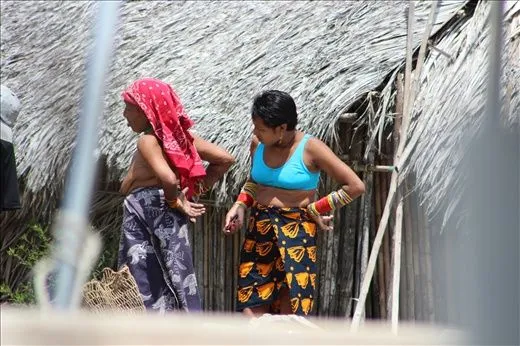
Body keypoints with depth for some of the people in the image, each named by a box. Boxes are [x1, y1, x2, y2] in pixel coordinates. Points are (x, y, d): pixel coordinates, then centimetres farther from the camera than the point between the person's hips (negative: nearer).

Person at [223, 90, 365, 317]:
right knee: (251, 310, -1)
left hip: (296, 232, -5)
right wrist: (240, 205, 9)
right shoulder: (258, 144, 6)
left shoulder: (310, 149, -10)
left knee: (290, 316, -6)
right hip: (259, 231, 5)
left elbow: (355, 186, -9)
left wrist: (316, 209, -7)